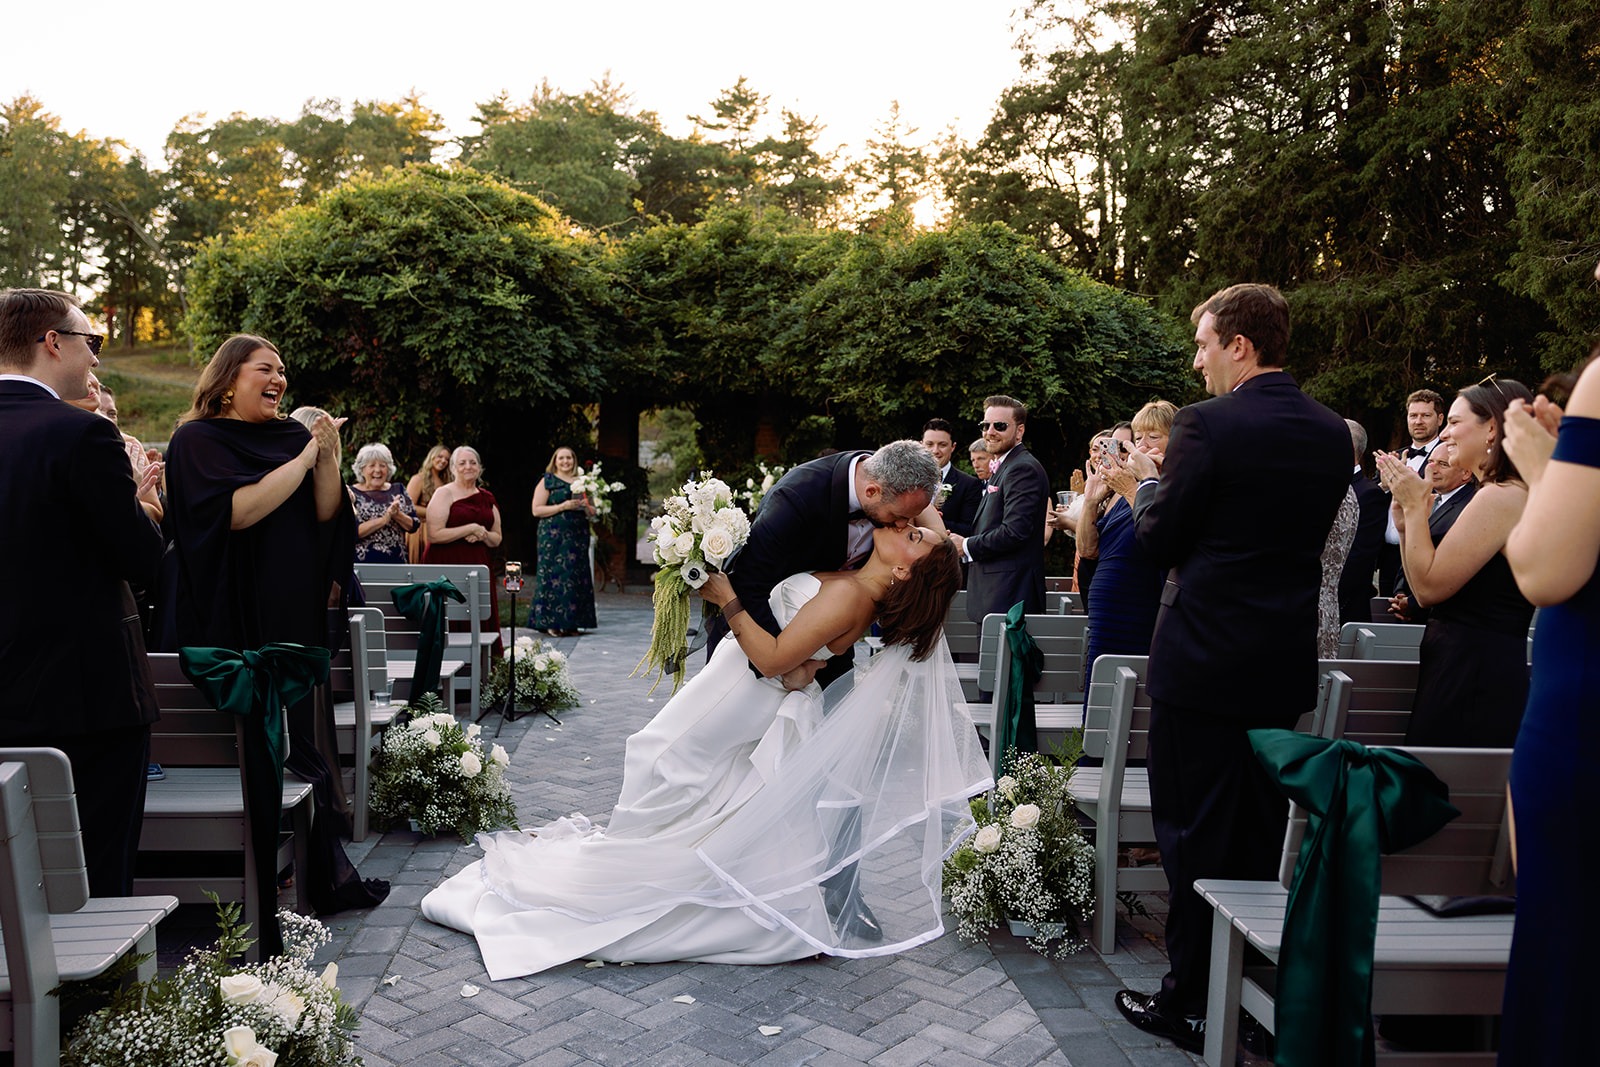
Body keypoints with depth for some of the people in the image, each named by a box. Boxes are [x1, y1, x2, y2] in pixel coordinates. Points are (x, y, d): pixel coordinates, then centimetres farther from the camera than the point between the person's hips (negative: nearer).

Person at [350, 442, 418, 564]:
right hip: (363, 565, -3)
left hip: (396, 563, 3)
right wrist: (384, 519, -20)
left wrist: (397, 515, -14)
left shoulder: (398, 490, 9)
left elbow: (414, 525, 5)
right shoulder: (352, 493, -2)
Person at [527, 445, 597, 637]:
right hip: (553, 537, -4)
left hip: (578, 537, 5)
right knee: (554, 576, -7)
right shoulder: (547, 481, 3)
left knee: (576, 577, 2)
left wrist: (586, 507, -3)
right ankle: (552, 623, -2)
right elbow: (536, 510, -6)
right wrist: (563, 506, -15)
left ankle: (571, 623, 7)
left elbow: (592, 513, 20)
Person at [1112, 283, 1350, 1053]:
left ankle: (1192, 1002, 13)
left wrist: (1149, 483, 9)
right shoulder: (1332, 434, 6)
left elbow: (1158, 542, -11)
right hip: (1286, 665, 7)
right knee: (1260, 832, 16)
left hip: (1203, 661, -6)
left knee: (1193, 834, 4)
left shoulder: (1207, 425, -15)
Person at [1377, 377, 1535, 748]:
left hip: (1472, 678, -10)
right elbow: (1426, 592, 14)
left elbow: (1430, 586, -17)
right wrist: (1407, 518, 7)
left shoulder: (1500, 497, -15)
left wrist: (1415, 506, -8)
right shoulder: (1496, 496, 16)